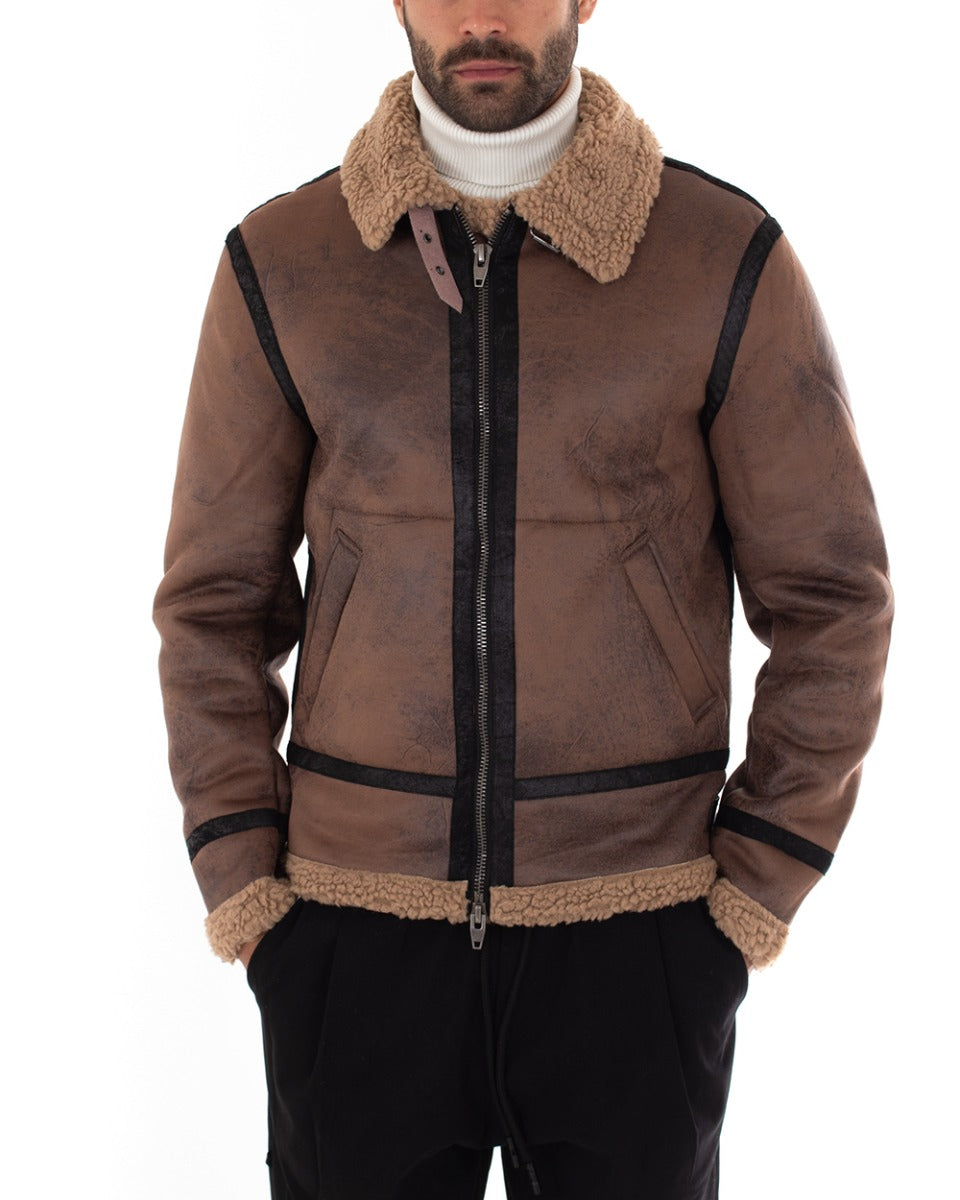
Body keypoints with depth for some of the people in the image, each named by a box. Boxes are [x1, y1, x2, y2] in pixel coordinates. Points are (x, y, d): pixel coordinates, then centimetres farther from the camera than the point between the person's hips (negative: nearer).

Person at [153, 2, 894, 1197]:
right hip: (352, 930, 1)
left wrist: (757, 887, -4)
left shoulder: (730, 260, -4)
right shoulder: (280, 265, 0)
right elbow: (214, 602, 5)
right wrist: (241, 884, -1)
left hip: (635, 939, 0)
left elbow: (830, 601, 0)